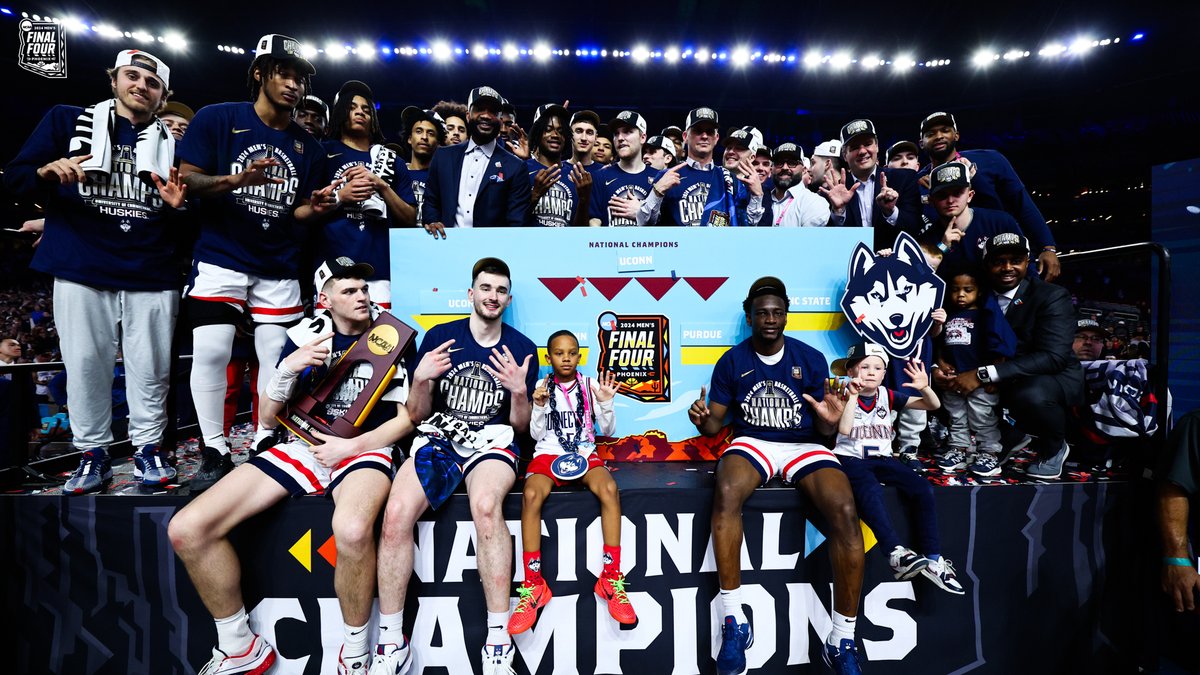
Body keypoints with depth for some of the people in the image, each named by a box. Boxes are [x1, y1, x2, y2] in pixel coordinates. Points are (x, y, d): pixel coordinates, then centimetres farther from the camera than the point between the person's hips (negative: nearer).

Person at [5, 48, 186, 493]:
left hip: (152, 274, 0)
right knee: (85, 364, 3)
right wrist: (47, 171, -12)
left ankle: (148, 447, 15)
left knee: (151, 366, 2)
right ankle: (93, 453, 16)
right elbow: (15, 177, 8)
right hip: (81, 271, 0)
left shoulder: (171, 143, 14)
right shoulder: (68, 121, 12)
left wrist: (177, 205, -8)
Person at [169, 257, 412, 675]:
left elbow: (408, 416, -1)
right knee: (186, 529, -11)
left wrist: (352, 446, -12)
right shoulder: (305, 336, 7)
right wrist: (288, 367, -10)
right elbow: (268, 418, 8)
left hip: (365, 448, -4)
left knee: (352, 529, -38)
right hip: (306, 444, 5)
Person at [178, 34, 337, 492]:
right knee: (211, 351, -8)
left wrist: (315, 207, -12)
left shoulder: (308, 147, 9)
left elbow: (297, 213, 10)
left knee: (277, 355, 3)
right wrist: (237, 180, -22)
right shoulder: (218, 119, 0)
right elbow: (187, 181, -5)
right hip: (221, 257, -2)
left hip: (279, 267, 3)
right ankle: (215, 453, 7)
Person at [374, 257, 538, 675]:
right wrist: (421, 380, -12)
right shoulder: (439, 337, 6)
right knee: (397, 511, -27)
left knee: (485, 505, -35)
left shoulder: (521, 348, 6)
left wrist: (519, 391, -12)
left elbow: (520, 427, 8)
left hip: (492, 438, -1)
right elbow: (417, 416, 8)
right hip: (439, 436, 2)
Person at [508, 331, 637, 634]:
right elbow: (536, 434, 4)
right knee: (532, 495, -32)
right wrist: (539, 406, -13)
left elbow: (607, 431, 7)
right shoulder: (542, 387, 6)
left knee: (609, 489, -32)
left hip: (584, 453, 0)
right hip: (548, 453, 0)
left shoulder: (590, 385, 6)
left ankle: (611, 579, -19)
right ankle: (534, 585, -18)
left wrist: (605, 403, -11)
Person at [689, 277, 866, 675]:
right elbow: (716, 423, 4)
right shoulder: (732, 361, 2)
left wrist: (829, 420, -17)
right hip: (752, 443, -1)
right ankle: (733, 621, -22)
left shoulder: (811, 359, 3)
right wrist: (703, 419, -19)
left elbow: (823, 429, 7)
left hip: (805, 445, 1)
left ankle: (842, 640, -10)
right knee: (726, 493, -36)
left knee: (845, 511, -28)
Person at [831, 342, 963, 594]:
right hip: (850, 459, -4)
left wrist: (925, 388, -16)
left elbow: (933, 405, 5)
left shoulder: (888, 396, 6)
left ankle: (933, 560, -9)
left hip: (882, 459, 5)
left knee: (923, 489, -16)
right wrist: (853, 395, -25)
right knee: (871, 490, -35)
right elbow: (843, 429, -22)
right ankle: (896, 554, -34)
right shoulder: (844, 396, -5)